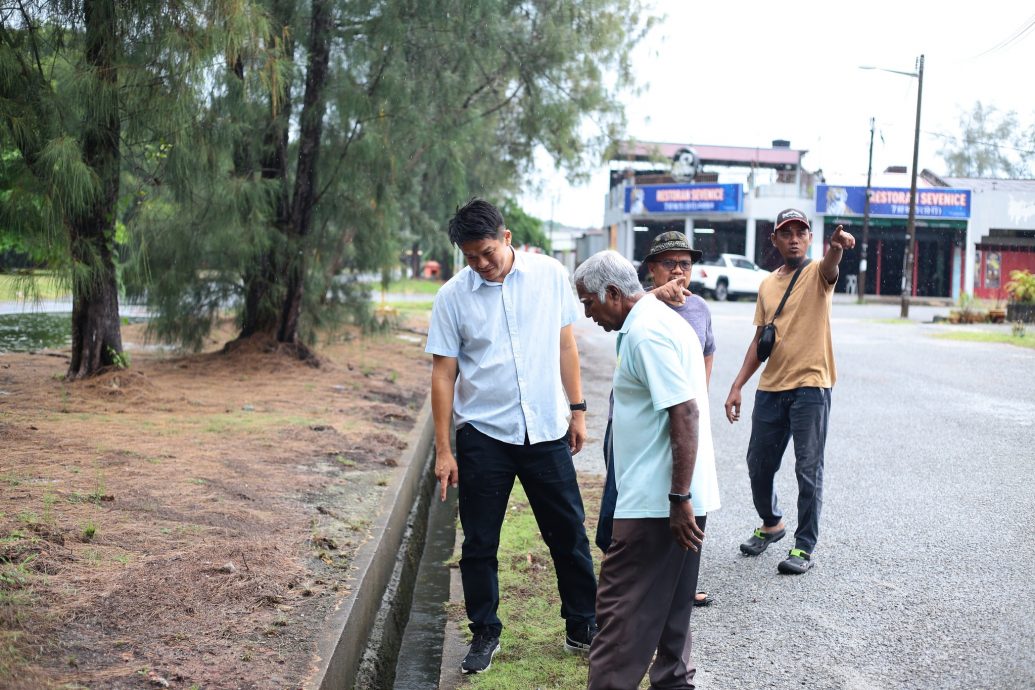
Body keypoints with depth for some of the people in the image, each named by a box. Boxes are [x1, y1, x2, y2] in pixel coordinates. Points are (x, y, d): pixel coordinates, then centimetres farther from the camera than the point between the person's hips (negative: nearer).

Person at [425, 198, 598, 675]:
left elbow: (565, 344, 7)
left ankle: (582, 628, 26)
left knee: (569, 534, 9)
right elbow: (443, 374, -2)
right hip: (482, 437, -1)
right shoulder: (453, 296, -5)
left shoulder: (550, 274, -2)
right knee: (479, 544, 8)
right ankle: (485, 635, 25)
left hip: (546, 430, 1)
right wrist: (443, 450, -4)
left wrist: (577, 409, 6)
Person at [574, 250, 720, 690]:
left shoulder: (646, 333, -17)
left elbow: (686, 413, -24)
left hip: (658, 501, -10)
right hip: (674, 497, 10)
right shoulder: (659, 320, 15)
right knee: (669, 604, 18)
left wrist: (680, 498, -24)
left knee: (622, 604, -4)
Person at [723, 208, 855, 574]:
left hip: (811, 387, -5)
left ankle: (804, 546, 10)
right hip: (769, 389, 5)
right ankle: (771, 524, 37)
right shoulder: (767, 285, 12)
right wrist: (737, 386, 10)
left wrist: (836, 247, -52)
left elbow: (830, 267, -28)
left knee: (808, 470, 0)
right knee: (759, 465, 12)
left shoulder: (817, 274, -2)